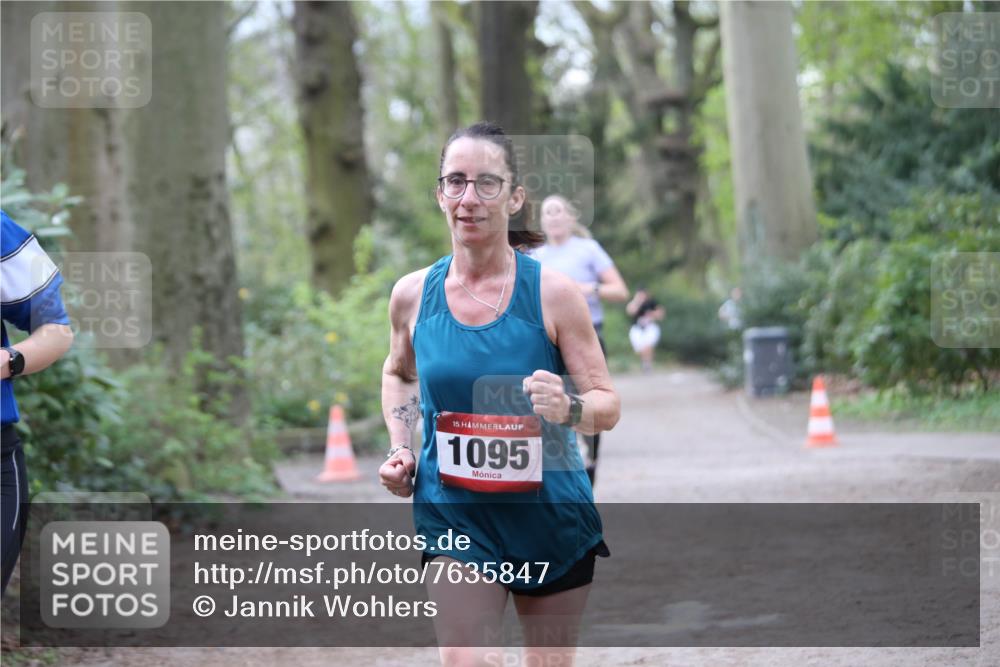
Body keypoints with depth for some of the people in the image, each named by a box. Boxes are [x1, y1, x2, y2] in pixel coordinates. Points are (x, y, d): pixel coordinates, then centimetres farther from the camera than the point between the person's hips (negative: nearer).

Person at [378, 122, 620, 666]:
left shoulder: (552, 292, -11)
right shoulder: (413, 294, -3)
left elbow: (608, 406, -7)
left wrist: (569, 409, -29)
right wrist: (399, 448, 4)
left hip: (550, 511, -1)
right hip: (454, 515, 1)